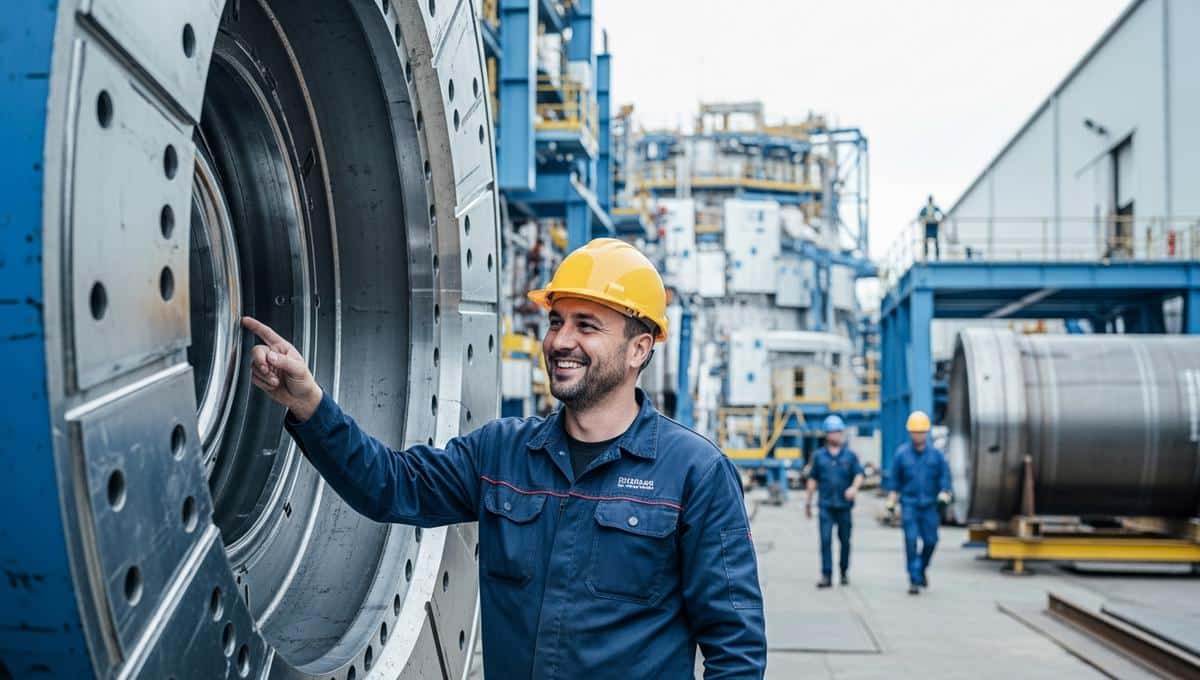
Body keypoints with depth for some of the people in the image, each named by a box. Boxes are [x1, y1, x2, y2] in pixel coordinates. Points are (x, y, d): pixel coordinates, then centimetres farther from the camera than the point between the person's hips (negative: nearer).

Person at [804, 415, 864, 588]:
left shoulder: (850, 455, 6)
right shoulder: (819, 456, 8)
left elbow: (859, 474, -3)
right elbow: (813, 479, 12)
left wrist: (854, 487, -24)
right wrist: (808, 501, 12)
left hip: (844, 504, 0)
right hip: (826, 505, 0)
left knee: (845, 540, 8)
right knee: (826, 540, -9)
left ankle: (844, 572, 25)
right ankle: (826, 575, -8)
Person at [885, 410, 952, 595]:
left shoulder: (936, 454, 1)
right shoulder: (901, 453, 0)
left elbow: (945, 476, 5)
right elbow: (894, 479, 6)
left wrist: (943, 495, -9)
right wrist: (891, 501, 2)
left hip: (930, 505, 1)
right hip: (909, 504, -1)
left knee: (930, 540, 3)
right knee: (911, 541, -9)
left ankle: (922, 568, 32)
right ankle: (914, 580, -5)